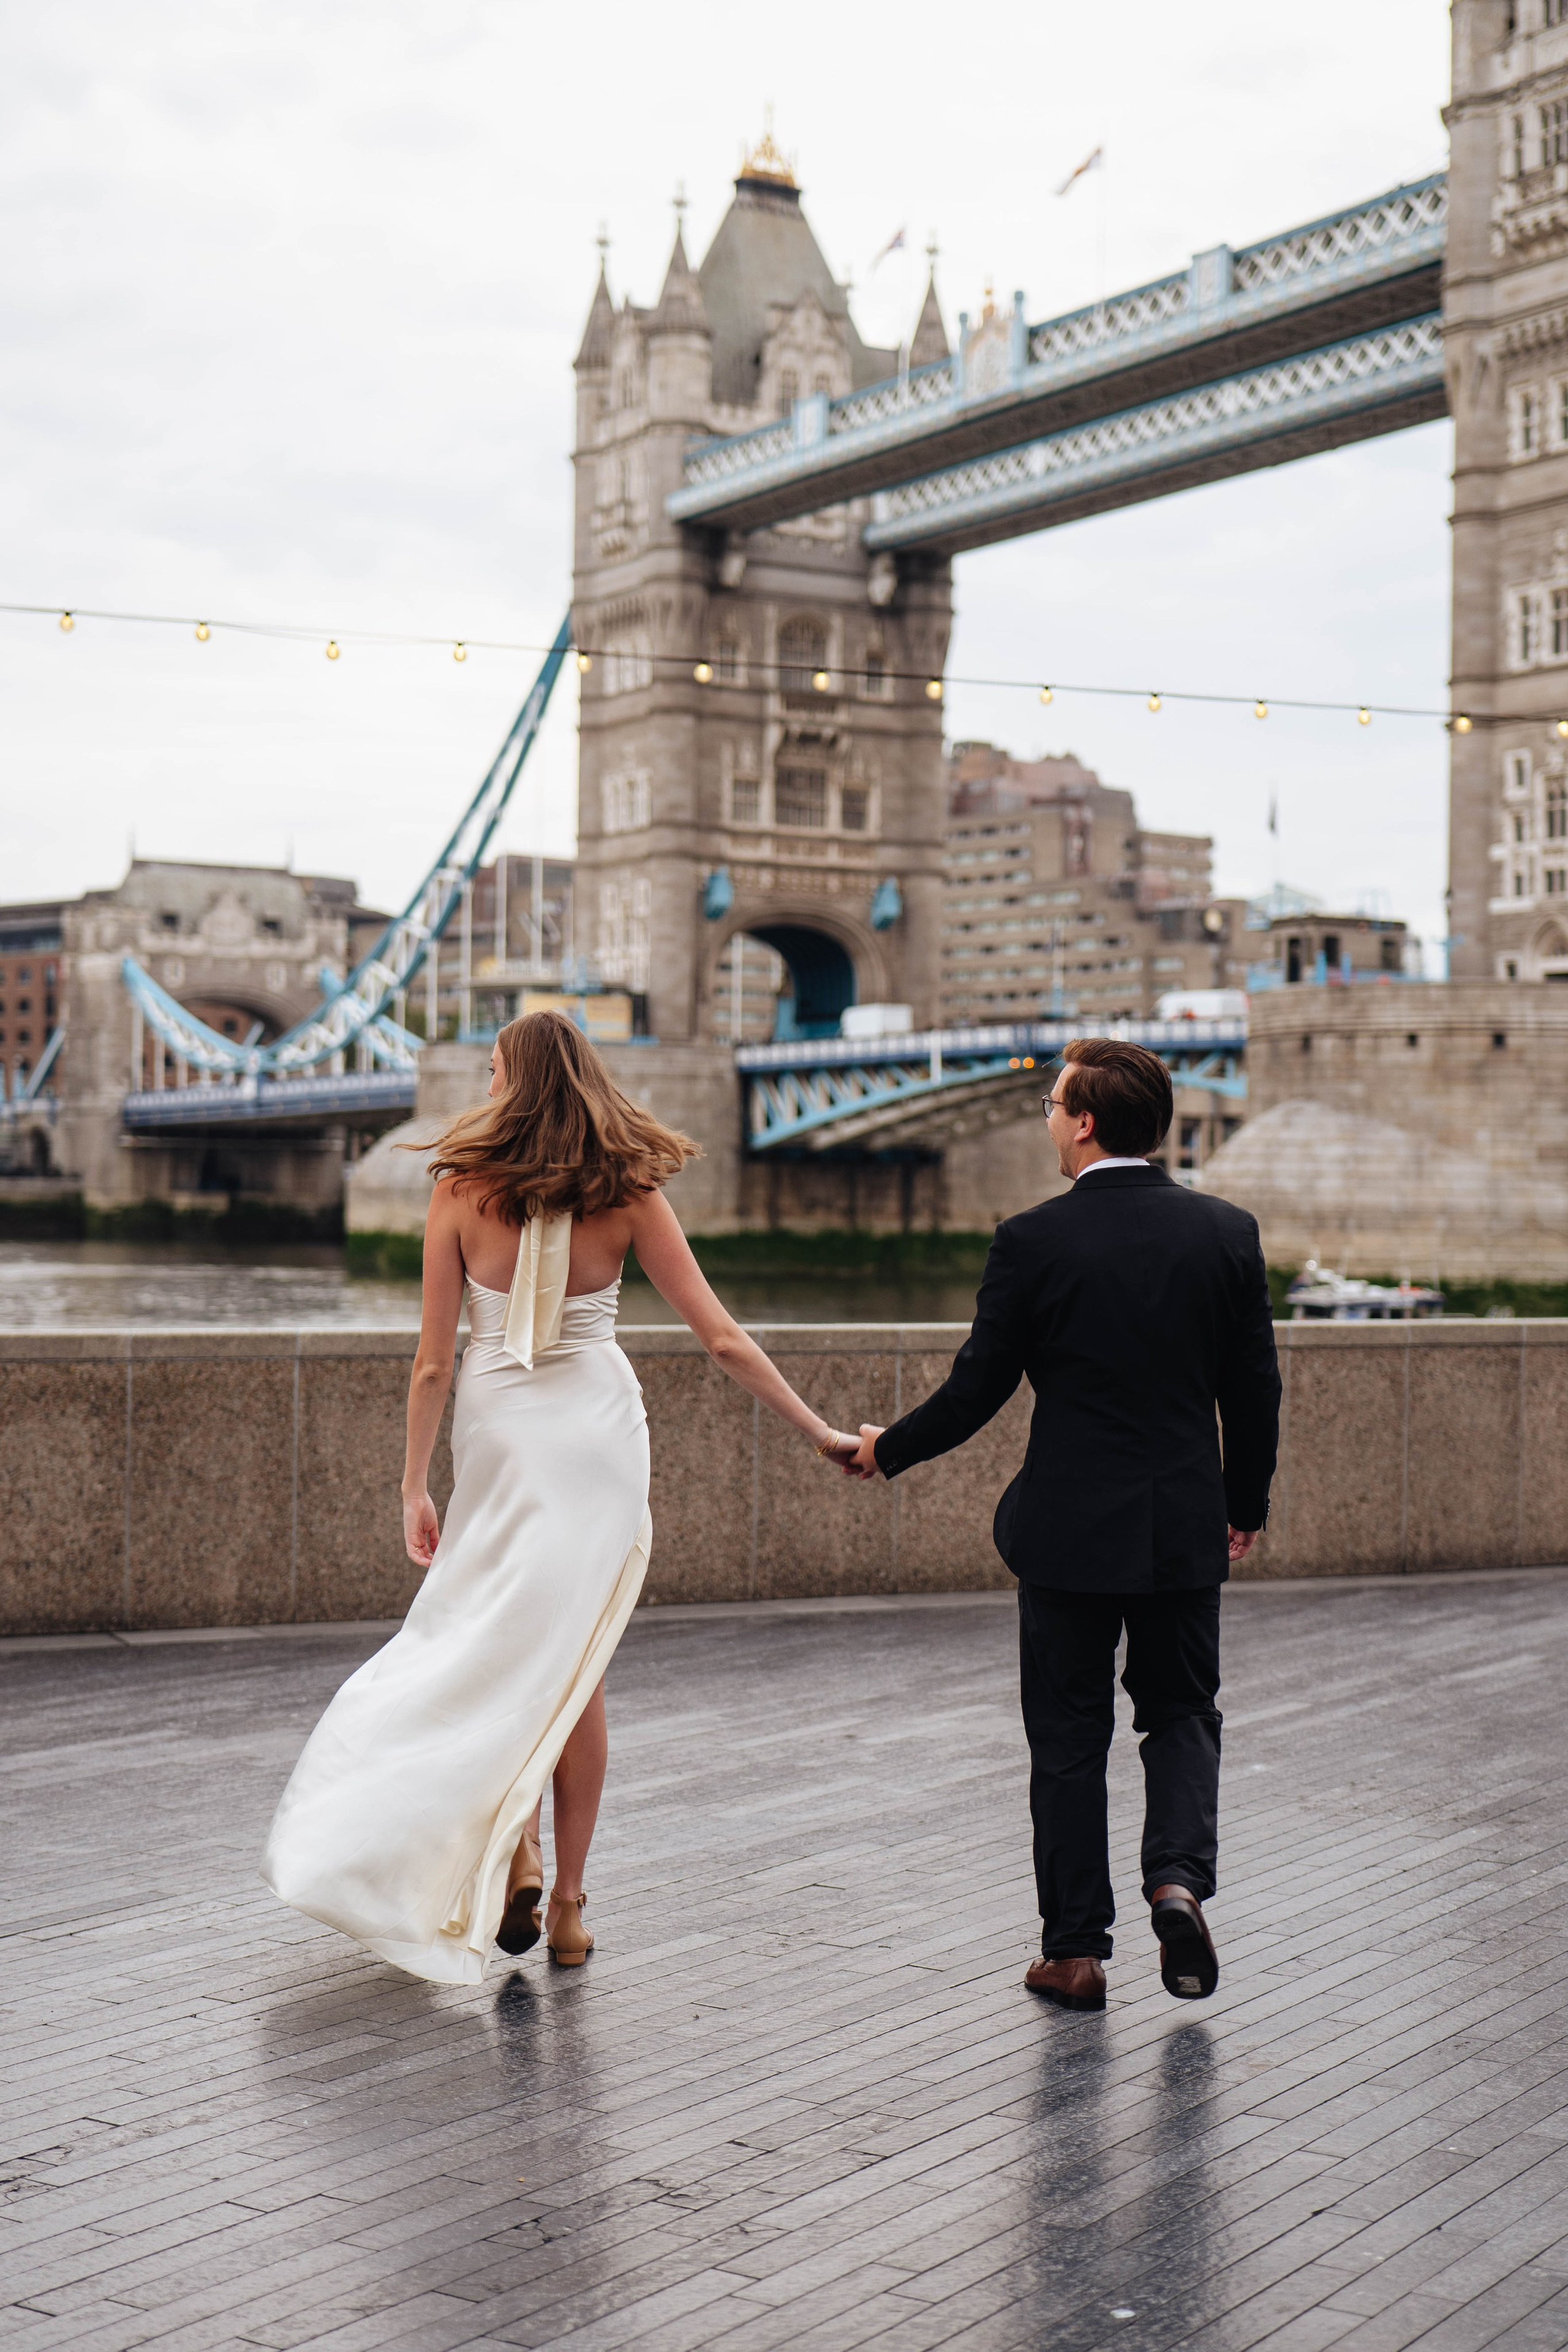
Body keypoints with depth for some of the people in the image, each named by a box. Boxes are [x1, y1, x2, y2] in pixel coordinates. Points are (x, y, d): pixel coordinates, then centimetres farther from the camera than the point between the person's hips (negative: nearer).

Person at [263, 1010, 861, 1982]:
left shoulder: (461, 1192, -6)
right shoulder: (629, 1196, -4)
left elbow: (434, 1362, -6)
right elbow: (723, 1338, -5)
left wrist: (415, 1484, 3)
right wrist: (817, 1429, 3)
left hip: (498, 1432, -1)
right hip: (601, 1428, 1)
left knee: (502, 1653, 14)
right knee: (580, 1666, 9)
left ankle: (518, 1857, -2)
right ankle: (568, 1900, 12)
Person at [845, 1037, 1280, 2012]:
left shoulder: (1033, 1240, -10)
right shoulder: (1228, 1231, -1)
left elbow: (977, 1389, -6)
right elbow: (1256, 1390, 3)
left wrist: (887, 1450, 11)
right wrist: (1246, 1507, 17)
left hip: (1069, 1528, -2)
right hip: (1186, 1528, 2)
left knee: (1070, 1735, 8)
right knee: (1183, 1712, 18)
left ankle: (1076, 1950, 13)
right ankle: (1180, 1877, -4)